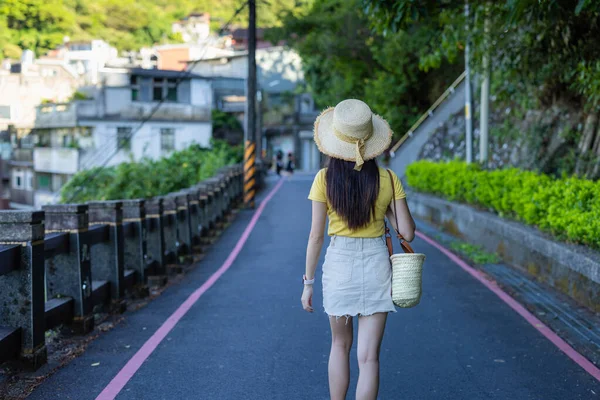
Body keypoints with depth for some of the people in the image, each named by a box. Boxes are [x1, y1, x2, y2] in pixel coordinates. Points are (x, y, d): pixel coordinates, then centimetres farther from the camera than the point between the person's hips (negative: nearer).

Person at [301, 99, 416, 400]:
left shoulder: (325, 179, -8)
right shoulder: (388, 180, -5)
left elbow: (316, 236, -6)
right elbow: (407, 232, -4)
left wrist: (308, 282, 3)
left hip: (338, 265, 0)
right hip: (376, 265, 0)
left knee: (340, 346, 22)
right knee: (368, 356, 3)